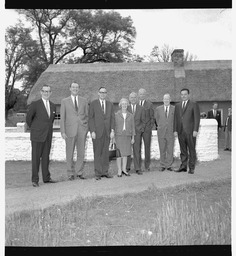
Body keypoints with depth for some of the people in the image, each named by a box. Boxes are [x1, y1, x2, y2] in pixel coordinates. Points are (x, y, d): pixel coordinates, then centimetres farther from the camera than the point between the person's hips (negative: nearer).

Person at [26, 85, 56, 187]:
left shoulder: (53, 106, 10)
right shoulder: (35, 104, -7)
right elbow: (28, 118, -1)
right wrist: (34, 128, 8)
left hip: (48, 136, 5)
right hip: (37, 136, -5)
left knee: (46, 157, 10)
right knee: (36, 157, -2)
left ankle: (46, 178, 18)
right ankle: (35, 179, 5)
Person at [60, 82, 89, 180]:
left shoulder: (84, 100, 11)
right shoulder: (64, 101, 6)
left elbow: (87, 115, 13)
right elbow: (62, 117, 3)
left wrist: (87, 128, 4)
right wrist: (63, 131, -4)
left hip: (82, 130, 2)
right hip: (70, 130, -1)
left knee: (81, 153, 3)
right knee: (70, 153, 3)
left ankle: (79, 172, 15)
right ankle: (71, 173, 14)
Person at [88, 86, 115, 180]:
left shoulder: (110, 104, 11)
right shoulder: (93, 104, 1)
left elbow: (112, 118, 8)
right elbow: (90, 118, -3)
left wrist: (112, 130, -2)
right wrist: (92, 131, -11)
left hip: (107, 132, 3)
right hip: (96, 131, -3)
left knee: (105, 152, 6)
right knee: (97, 153, 0)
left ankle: (105, 172, 14)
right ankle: (98, 173, 6)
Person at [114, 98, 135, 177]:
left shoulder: (131, 115, 7)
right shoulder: (116, 115, -1)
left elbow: (132, 127, 8)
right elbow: (114, 126, -1)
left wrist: (133, 138, 4)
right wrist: (114, 137, -6)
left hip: (127, 136, 3)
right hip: (118, 136, -2)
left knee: (125, 153, 6)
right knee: (119, 153, -2)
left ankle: (124, 169, 15)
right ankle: (119, 171, 4)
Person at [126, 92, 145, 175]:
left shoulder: (141, 109, 9)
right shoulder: (126, 108, 8)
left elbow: (143, 121, 11)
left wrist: (141, 129, -1)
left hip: (137, 131, 0)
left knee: (137, 150, -3)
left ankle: (138, 169, 2)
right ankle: (127, 167, 11)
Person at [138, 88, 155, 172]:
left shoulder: (149, 104, 2)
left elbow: (152, 117, 4)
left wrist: (150, 127, -4)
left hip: (147, 129, -1)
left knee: (147, 147, 0)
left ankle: (147, 165, 8)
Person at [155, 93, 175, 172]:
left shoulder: (174, 109, 3)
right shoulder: (158, 109, 6)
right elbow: (156, 119, 16)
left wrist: (174, 129, 5)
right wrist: (159, 127, 10)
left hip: (171, 132, -1)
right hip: (161, 132, 1)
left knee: (170, 150, 1)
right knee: (162, 150, 5)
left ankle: (169, 165, 11)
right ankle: (162, 165, 13)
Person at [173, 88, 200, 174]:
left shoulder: (194, 104, 2)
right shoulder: (177, 105, 15)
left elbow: (197, 118, -4)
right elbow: (175, 118, 14)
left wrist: (195, 130, -11)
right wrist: (175, 130, 6)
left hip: (190, 132, -4)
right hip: (180, 132, 4)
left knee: (191, 150, 1)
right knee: (183, 150, 8)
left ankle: (191, 168, 7)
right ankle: (183, 166, 14)